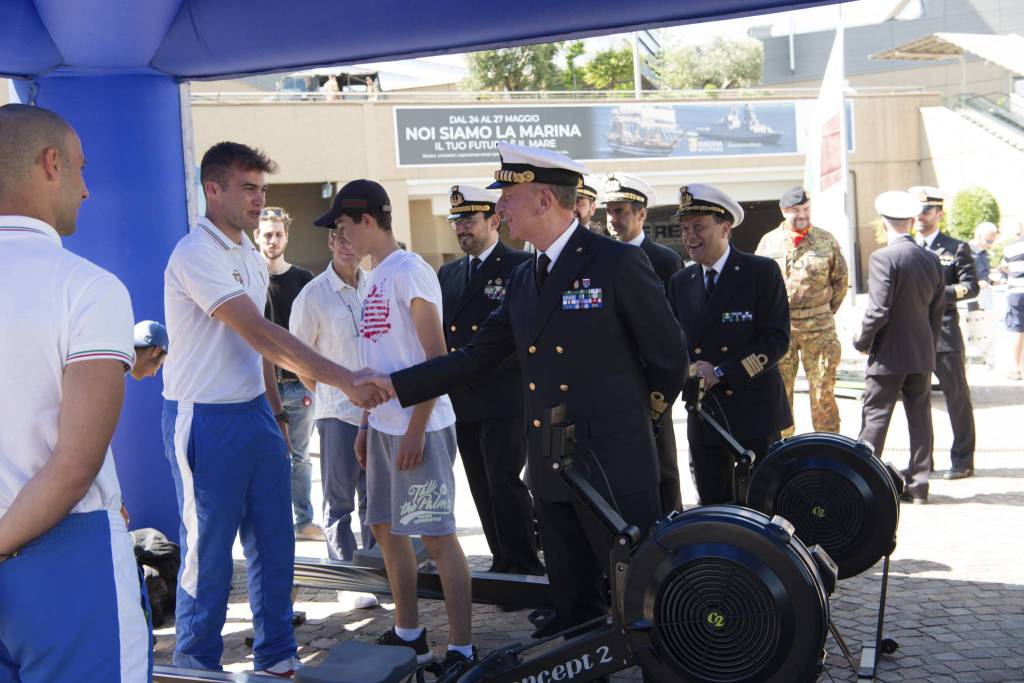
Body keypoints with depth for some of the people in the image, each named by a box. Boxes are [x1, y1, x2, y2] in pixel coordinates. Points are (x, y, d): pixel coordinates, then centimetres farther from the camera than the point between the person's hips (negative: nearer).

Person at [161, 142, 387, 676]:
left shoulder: (251, 257, 12)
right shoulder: (196, 255, -17)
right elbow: (261, 335, -25)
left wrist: (275, 412, 17)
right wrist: (344, 381, -30)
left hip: (255, 414, 8)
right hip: (206, 420, -8)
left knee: (274, 544, 12)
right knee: (209, 551, 3)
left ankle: (276, 657, 25)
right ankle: (195, 665, 18)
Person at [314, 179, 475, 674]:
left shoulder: (408, 271, -12)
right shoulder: (376, 278, 14)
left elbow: (436, 356, -16)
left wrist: (416, 429, -19)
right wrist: (367, 425, 18)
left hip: (418, 428, -9)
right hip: (383, 426, 9)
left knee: (436, 536, -6)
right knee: (386, 527, 14)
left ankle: (461, 650, 2)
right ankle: (408, 635, 27)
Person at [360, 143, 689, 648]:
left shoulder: (617, 263, -10)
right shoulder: (523, 279, 12)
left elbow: (668, 355, -4)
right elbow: (478, 357, 12)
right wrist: (393, 384, 7)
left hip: (614, 469, -7)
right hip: (551, 473, 7)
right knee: (572, 608, 14)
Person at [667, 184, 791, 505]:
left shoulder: (762, 272, -5)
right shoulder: (681, 282, 10)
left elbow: (776, 339, -11)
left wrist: (722, 373, -17)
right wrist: (687, 372, -11)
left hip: (754, 412, -4)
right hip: (704, 415, 4)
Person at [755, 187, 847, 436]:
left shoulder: (826, 240, 3)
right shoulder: (769, 242, 4)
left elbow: (841, 279, 12)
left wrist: (828, 312, 9)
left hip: (818, 326, 0)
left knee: (823, 389, 2)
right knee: (780, 388, 5)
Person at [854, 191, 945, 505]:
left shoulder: (883, 258, -15)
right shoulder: (931, 259, 5)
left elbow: (878, 310, -19)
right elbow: (938, 309, 10)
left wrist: (861, 341, -5)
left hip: (889, 355, -6)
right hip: (922, 354, 6)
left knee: (875, 418, 2)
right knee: (920, 418, 10)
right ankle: (918, 484, 14)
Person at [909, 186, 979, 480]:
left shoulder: (956, 249, 2)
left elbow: (971, 286, -5)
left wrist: (940, 293, -18)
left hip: (945, 333, -4)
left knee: (957, 396, 2)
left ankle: (963, 460, 10)